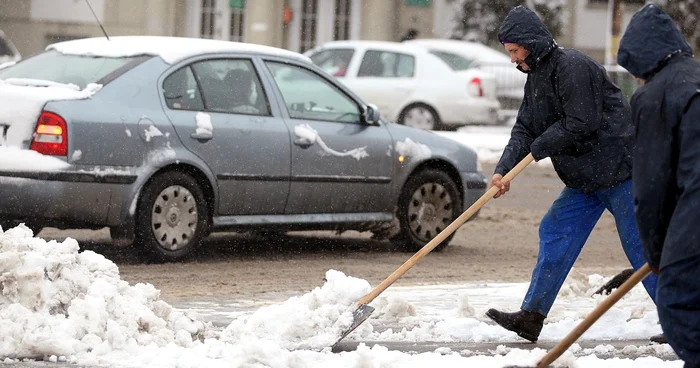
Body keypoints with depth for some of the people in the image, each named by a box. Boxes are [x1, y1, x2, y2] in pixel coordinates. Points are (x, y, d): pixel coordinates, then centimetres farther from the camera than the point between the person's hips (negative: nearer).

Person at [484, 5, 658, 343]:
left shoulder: (572, 67, -19)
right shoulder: (536, 77, 12)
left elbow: (581, 124, -24)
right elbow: (524, 129, 8)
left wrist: (538, 148, -12)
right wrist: (503, 169, -8)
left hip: (618, 169, -10)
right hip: (585, 177, 10)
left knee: (640, 245, -6)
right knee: (554, 233, 6)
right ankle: (531, 317, 9)